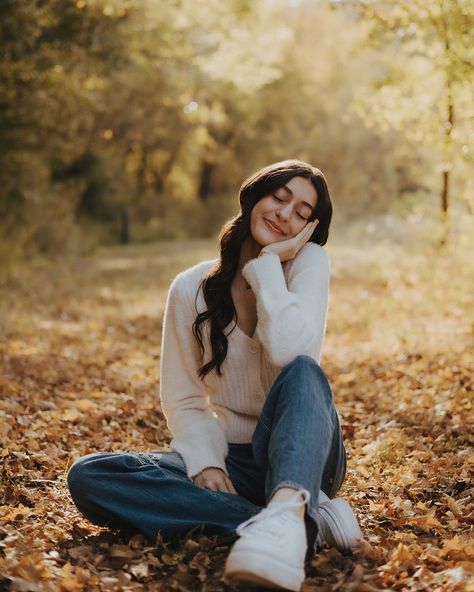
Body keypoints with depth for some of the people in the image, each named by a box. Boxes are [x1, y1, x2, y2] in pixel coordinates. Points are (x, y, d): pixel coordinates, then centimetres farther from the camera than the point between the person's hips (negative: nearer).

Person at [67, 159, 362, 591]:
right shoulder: (192, 289, 1)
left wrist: (269, 263, -17)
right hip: (233, 459, 3)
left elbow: (291, 352, -25)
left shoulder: (310, 262, -5)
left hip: (302, 455, -2)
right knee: (88, 476, -22)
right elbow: (183, 399, 3)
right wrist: (205, 463, -14)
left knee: (302, 372, -33)